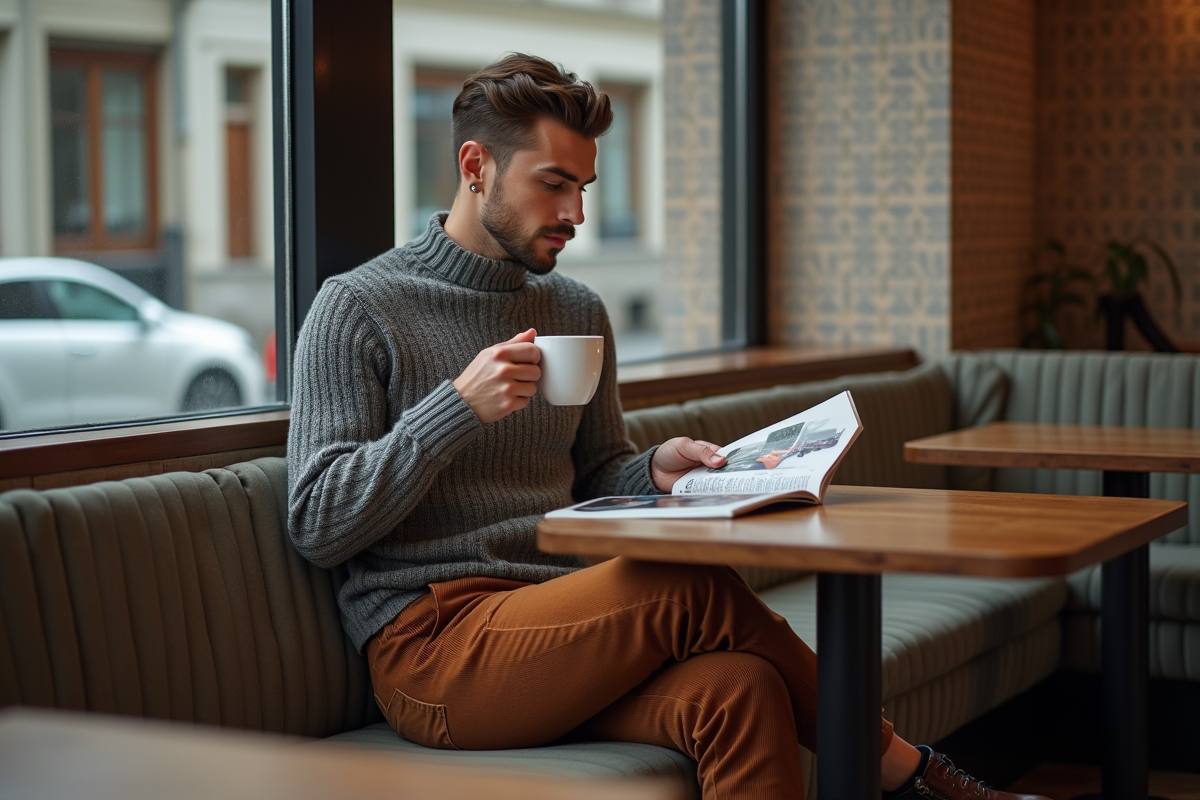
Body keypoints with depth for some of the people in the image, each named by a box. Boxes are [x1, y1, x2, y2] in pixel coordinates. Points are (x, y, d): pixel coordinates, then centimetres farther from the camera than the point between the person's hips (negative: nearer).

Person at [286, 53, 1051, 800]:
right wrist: (457, 408, -19)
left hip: (553, 624, 5)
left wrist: (653, 470, 0)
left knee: (736, 688, -30)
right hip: (429, 645, -5)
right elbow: (318, 524, -8)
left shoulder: (579, 312, 16)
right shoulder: (358, 308, -2)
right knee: (695, 586, -26)